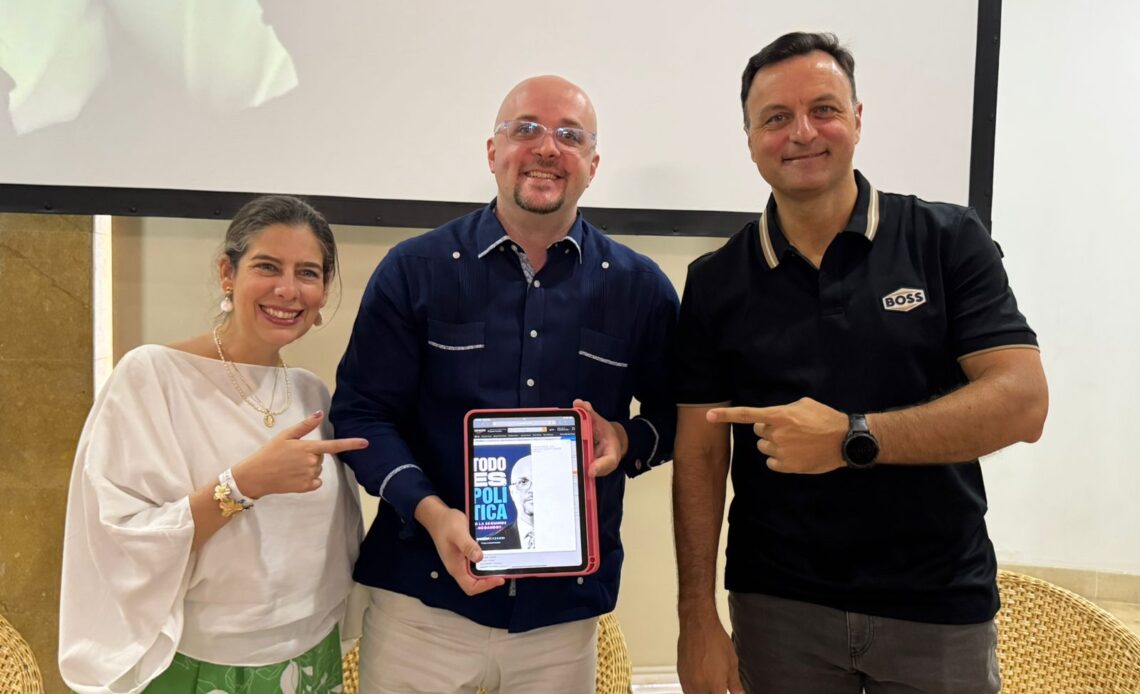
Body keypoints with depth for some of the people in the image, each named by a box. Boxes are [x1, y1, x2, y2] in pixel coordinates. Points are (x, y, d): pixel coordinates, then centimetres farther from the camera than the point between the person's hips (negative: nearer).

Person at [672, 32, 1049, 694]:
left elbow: (1023, 402, -13)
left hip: (940, 607, 0)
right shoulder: (715, 283, -1)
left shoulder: (950, 240, -5)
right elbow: (700, 457, -2)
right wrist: (698, 618, -7)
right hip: (776, 606, 1)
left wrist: (852, 438, -24)